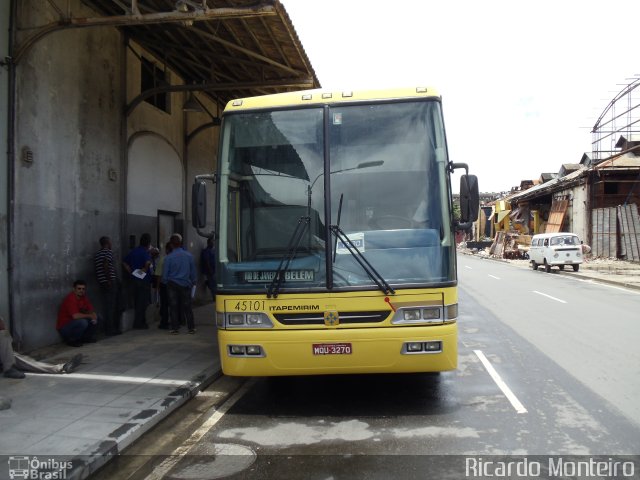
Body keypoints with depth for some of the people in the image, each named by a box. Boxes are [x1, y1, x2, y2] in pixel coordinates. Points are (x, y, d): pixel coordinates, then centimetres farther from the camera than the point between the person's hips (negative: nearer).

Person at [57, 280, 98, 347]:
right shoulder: (70, 298, -25)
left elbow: (91, 310, 5)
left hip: (74, 323, 8)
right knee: (83, 322, -34)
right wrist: (90, 316, -22)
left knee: (96, 317, -1)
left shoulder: (83, 297, 0)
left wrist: (93, 316, -18)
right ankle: (71, 340, -10)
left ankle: (86, 337, 7)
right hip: (64, 328, -8)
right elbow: (75, 316, -35)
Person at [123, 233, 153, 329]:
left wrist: (131, 272, 8)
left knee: (137, 302, 14)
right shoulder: (145, 252, -14)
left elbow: (124, 263, 13)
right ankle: (139, 323, 2)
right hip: (144, 280, -8)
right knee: (143, 302, -1)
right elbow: (148, 262, -34)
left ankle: (141, 321, 22)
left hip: (135, 279, 8)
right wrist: (145, 269, -15)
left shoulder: (133, 251, 10)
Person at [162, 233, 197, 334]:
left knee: (173, 307, 7)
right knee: (187, 307, 9)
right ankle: (191, 328, 11)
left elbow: (165, 274, -4)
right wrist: (193, 282, 17)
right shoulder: (189, 256, -3)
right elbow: (193, 272, 5)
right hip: (185, 284, 2)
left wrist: (165, 282, 14)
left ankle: (174, 328, 8)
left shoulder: (168, 257, -9)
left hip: (172, 285, -2)